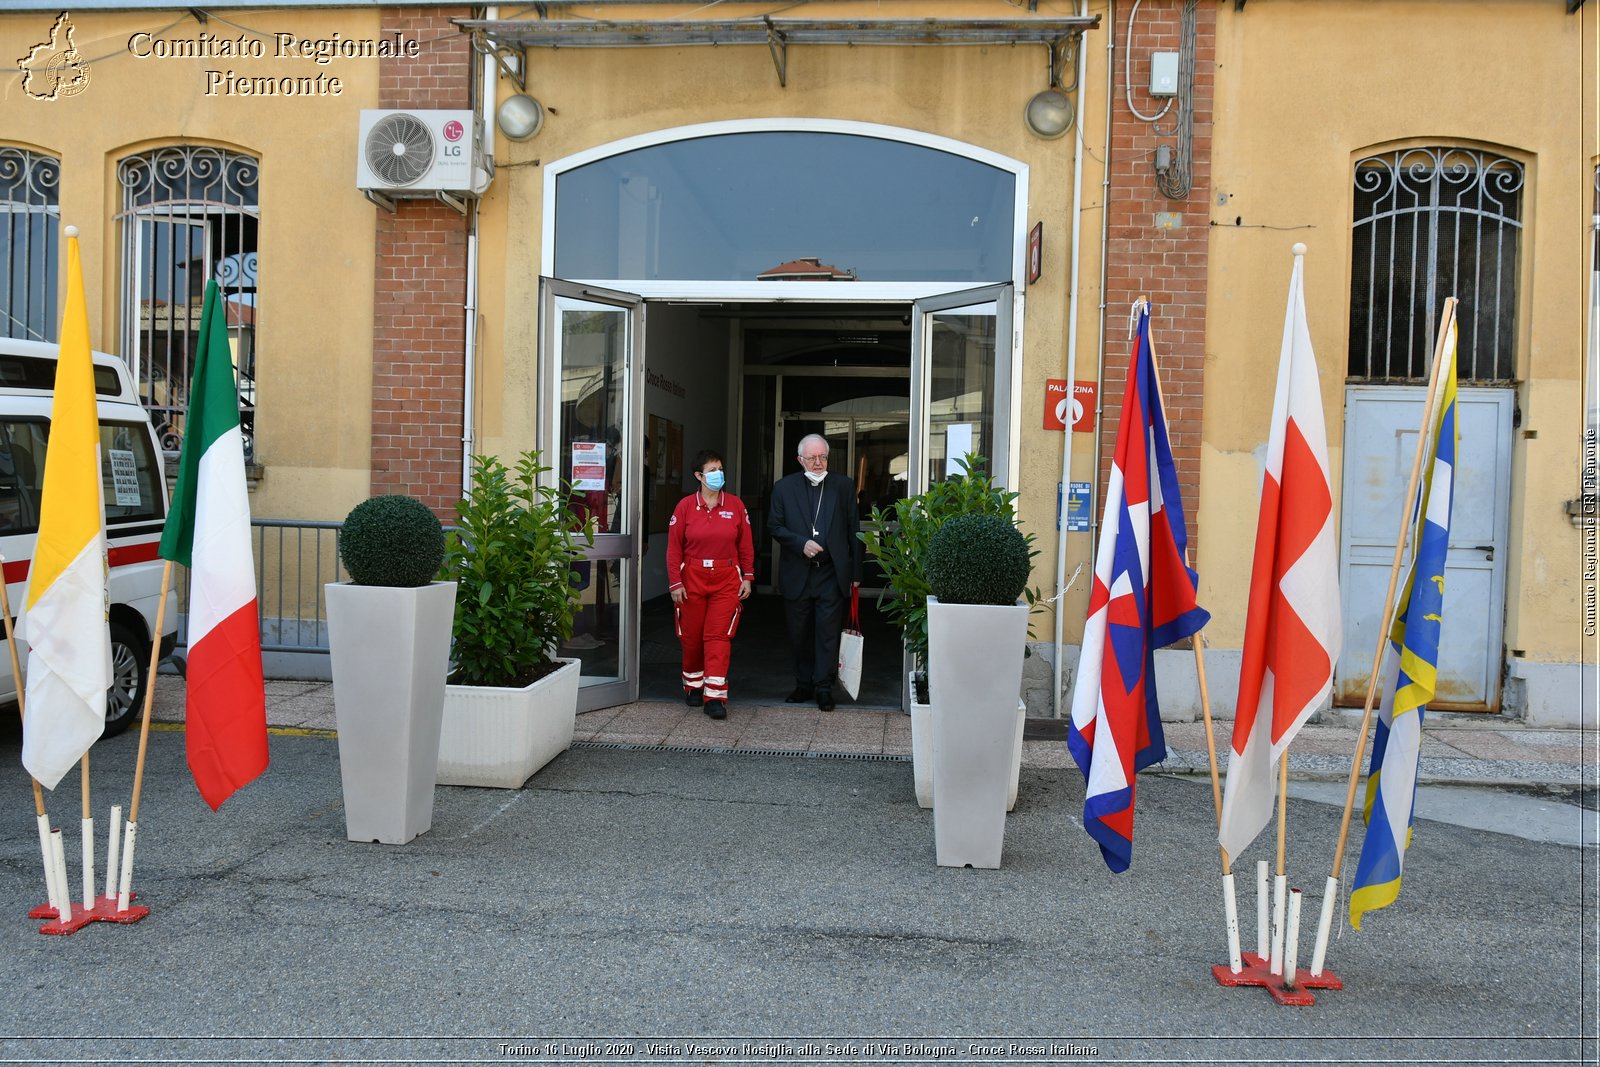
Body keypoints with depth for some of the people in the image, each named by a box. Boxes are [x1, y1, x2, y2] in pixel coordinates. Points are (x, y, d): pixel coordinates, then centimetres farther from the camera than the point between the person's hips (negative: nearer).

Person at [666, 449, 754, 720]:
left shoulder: (735, 505, 3)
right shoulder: (685, 506, -1)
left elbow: (745, 544, 7)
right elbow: (674, 547, -1)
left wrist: (747, 577, 3)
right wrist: (675, 583, -5)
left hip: (726, 579, 0)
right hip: (692, 578, 0)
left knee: (719, 636, -6)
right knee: (691, 636, 8)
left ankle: (715, 696, -5)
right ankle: (694, 686, 28)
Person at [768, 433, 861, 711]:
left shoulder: (844, 486, 4)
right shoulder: (784, 487, 4)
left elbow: (853, 531, 5)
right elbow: (774, 526, 4)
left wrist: (856, 572, 3)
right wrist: (801, 543, -12)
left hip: (831, 573, -1)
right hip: (796, 574, 1)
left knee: (828, 631, -2)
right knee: (800, 633, 10)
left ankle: (824, 687, 6)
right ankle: (803, 684, 22)